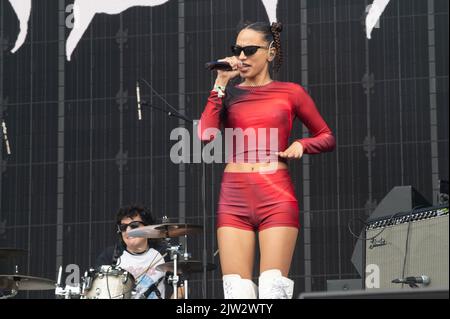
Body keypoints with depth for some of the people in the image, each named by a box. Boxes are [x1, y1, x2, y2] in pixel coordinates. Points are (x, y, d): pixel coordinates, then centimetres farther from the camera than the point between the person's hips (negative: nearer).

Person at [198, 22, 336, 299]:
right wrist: (221, 84, -1)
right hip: (234, 198, 2)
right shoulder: (229, 93, 13)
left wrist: (301, 145, -4)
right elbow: (205, 134, -4)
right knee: (237, 292, -3)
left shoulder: (290, 93, 8)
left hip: (276, 196, -2)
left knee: (272, 291, -10)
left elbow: (328, 138, 16)